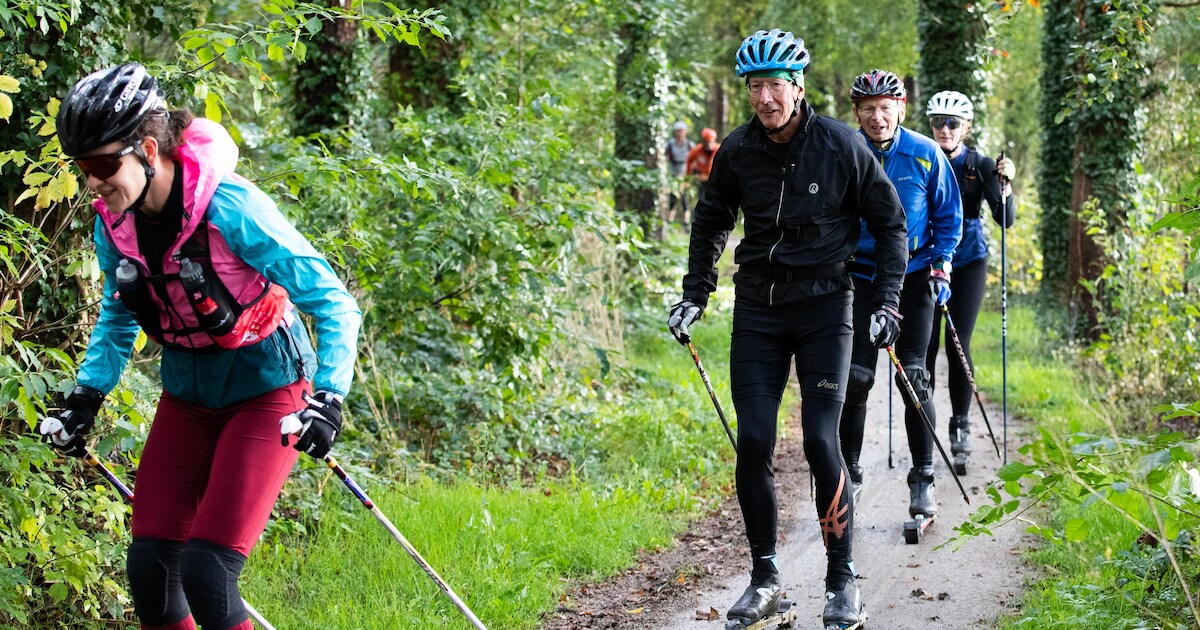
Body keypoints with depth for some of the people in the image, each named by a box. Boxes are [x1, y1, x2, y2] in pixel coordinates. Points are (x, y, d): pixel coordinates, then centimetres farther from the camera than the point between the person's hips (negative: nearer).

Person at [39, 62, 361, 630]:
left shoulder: (230, 209, -26)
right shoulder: (113, 223, -7)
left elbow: (334, 305, -23)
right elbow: (117, 317, 14)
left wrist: (328, 400, -33)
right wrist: (85, 399, 4)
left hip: (267, 391, -6)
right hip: (187, 396, 6)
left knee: (205, 571, -16)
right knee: (149, 568, -2)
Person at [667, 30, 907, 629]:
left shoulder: (840, 145, -10)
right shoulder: (737, 151, -2)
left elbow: (889, 222, 0)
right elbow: (711, 222, 16)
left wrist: (887, 302, -6)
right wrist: (694, 296, 9)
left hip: (823, 304, -3)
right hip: (757, 306, 3)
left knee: (820, 440, -12)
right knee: (752, 442, -4)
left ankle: (842, 580, 2)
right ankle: (764, 578, 9)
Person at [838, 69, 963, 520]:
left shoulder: (926, 155, -5)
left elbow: (948, 215, 6)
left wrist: (941, 267, -3)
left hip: (914, 275, -1)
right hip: (860, 276, 1)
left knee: (914, 378, -6)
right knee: (856, 378, -4)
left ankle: (923, 481, 2)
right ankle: (849, 472, 11)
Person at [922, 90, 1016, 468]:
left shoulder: (980, 166, -2)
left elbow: (1006, 220, -7)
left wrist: (1005, 183, -21)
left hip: (968, 263, -1)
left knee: (958, 344, -5)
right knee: (925, 345, -5)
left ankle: (961, 424, 7)